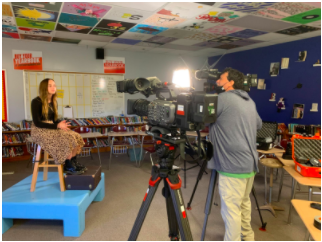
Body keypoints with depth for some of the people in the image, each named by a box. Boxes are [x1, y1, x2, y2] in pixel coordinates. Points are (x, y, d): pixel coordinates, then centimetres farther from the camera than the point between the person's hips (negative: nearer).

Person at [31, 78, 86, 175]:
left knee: (76, 137, -14)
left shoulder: (53, 102, 11)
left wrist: (61, 124, -8)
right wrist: (57, 126, -23)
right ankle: (68, 167, -13)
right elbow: (37, 122, -18)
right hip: (39, 131, -7)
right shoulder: (36, 102, -12)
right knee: (67, 139, -28)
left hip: (52, 128, 7)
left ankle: (73, 162, -4)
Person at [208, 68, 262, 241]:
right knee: (243, 202, 25)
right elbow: (258, 125, 27)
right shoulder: (249, 102, 13)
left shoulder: (223, 99, -12)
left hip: (233, 167, -9)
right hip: (249, 163, 9)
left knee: (231, 210, 2)